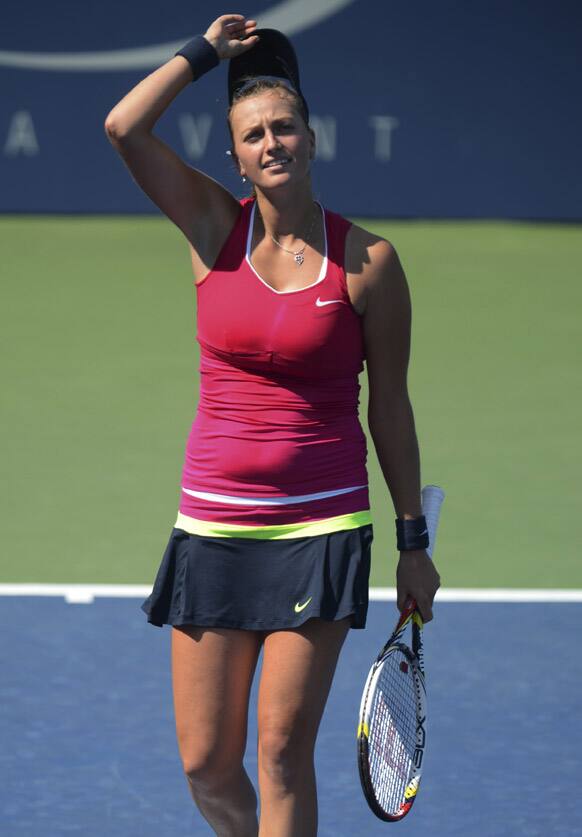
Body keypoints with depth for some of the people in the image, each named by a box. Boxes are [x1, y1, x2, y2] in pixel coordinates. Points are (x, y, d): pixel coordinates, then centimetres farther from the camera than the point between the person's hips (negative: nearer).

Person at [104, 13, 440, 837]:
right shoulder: (216, 228, 2)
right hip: (214, 523, 3)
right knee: (206, 764, 4)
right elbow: (124, 127, -11)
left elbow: (389, 405, 4)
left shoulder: (368, 261, -3)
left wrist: (414, 539, 4)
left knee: (283, 752, -6)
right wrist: (206, 50, -1)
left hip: (321, 529, -2)